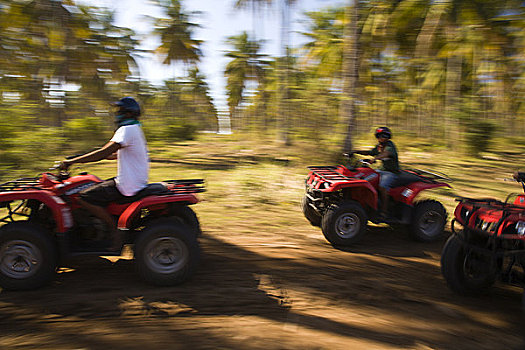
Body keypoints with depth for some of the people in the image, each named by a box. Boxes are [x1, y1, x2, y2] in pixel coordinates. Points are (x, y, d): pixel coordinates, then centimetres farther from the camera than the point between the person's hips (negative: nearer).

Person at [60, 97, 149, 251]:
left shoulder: (127, 130, -16)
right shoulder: (135, 129, 15)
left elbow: (104, 153, -23)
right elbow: (115, 155, 24)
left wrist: (72, 161, -18)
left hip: (128, 187, -10)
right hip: (137, 181, 10)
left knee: (85, 197, -14)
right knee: (95, 187, 23)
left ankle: (115, 229, -7)